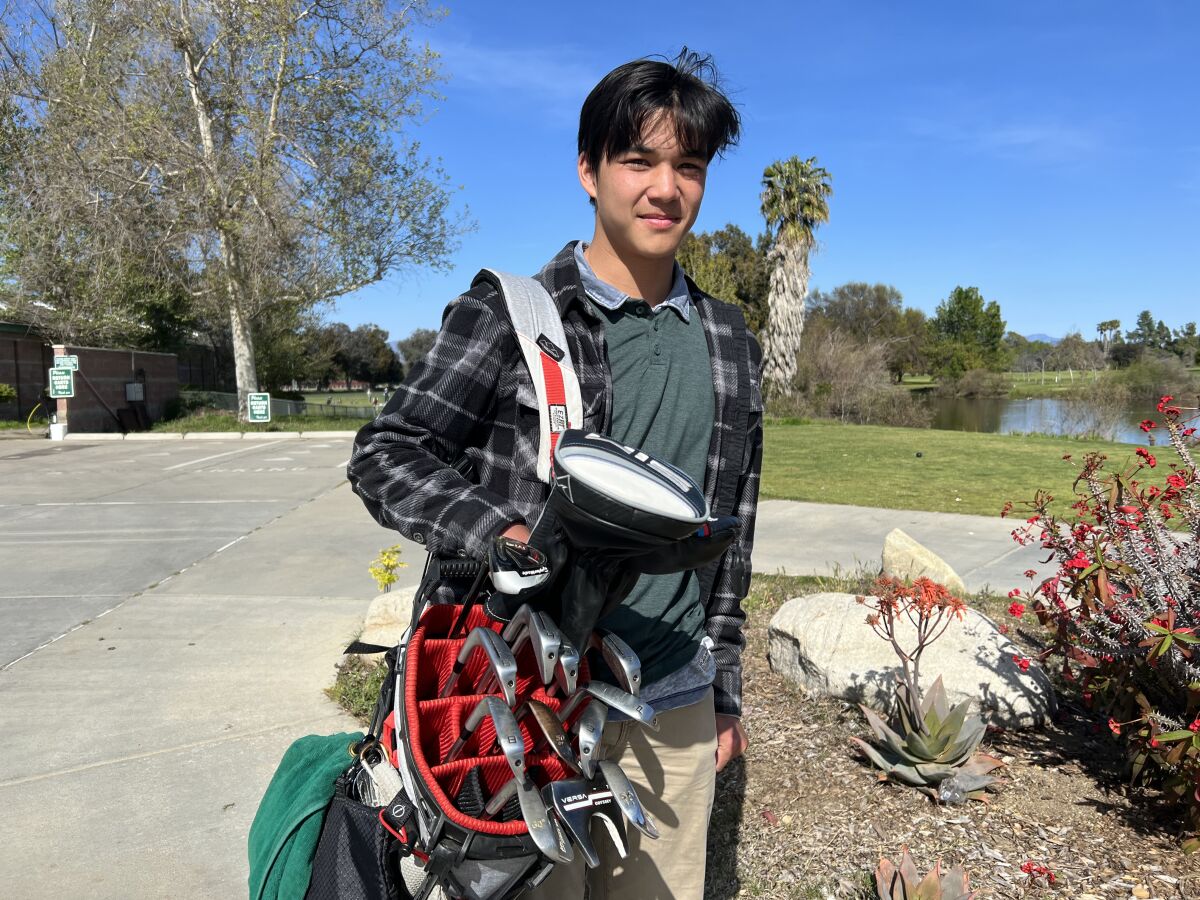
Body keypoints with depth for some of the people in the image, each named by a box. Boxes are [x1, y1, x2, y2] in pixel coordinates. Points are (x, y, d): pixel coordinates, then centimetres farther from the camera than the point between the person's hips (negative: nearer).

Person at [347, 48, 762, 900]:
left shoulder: (730, 344, 7)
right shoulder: (508, 316, -7)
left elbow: (732, 533, 12)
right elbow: (386, 454, -6)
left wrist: (725, 688, 14)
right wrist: (503, 536, -24)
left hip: (675, 711, 4)